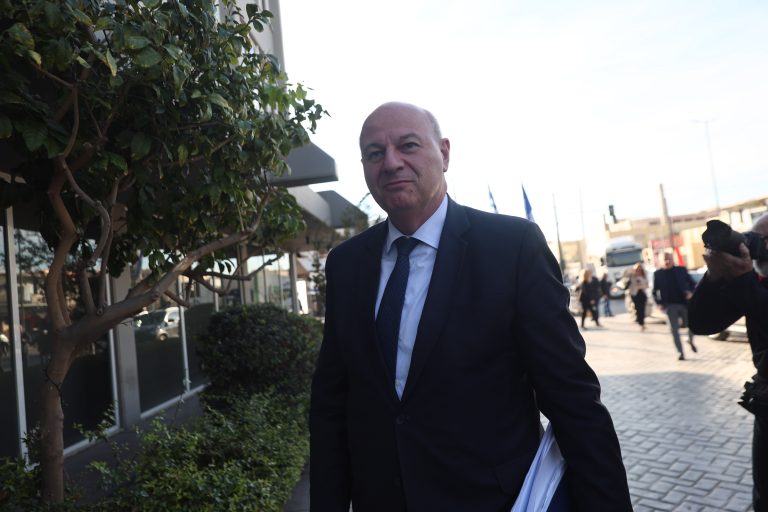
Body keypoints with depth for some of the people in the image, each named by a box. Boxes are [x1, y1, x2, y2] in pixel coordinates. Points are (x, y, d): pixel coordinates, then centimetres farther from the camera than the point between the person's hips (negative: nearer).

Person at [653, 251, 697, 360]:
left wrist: (691, 292, -12)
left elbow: (693, 283, 8)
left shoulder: (681, 270, 4)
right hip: (670, 306, -1)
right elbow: (655, 291, 4)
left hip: (685, 303, 1)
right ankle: (680, 353, 6)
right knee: (674, 330, -3)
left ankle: (691, 341, 38)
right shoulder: (658, 274, 2)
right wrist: (659, 303, -8)